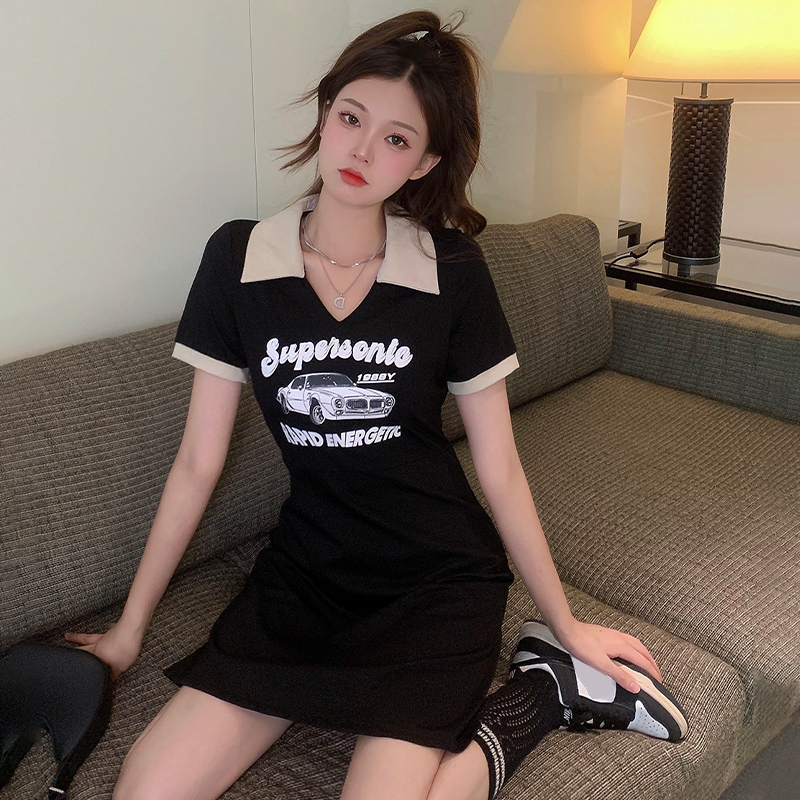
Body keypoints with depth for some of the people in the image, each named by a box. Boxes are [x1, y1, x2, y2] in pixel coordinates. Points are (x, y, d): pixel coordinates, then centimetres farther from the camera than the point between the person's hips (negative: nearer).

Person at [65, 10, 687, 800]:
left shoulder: (452, 271, -10)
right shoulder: (238, 259, -5)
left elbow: (500, 471, -2)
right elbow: (197, 464, 0)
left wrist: (566, 622, 5)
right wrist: (129, 627, 5)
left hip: (438, 577, -3)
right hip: (305, 569, 4)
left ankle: (543, 689, 3)